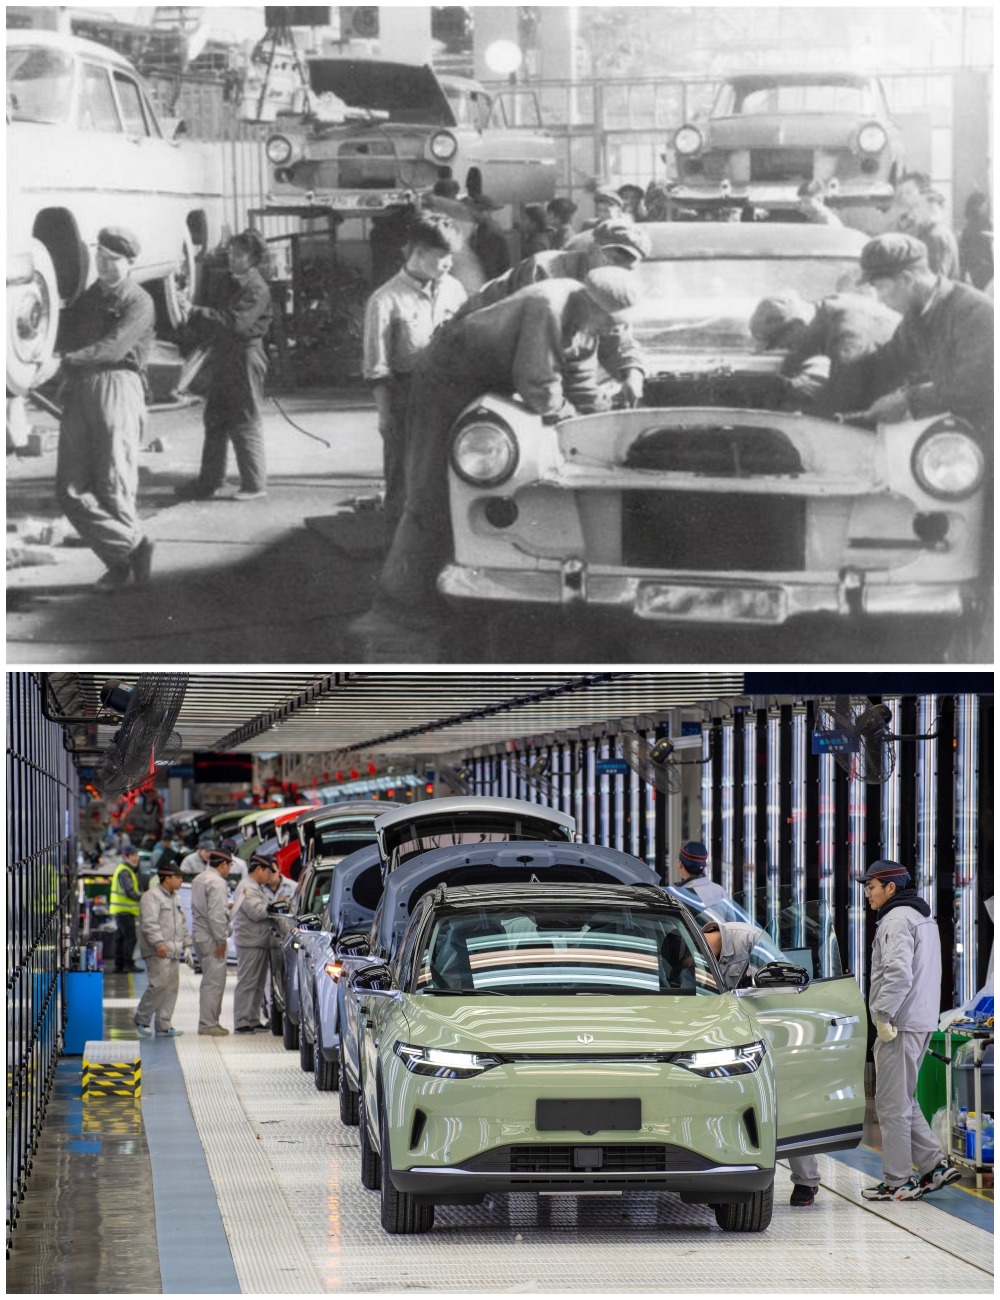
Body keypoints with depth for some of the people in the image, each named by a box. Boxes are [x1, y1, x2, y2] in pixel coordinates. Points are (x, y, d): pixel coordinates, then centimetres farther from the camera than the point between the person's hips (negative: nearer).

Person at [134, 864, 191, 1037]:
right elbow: (149, 923, -19)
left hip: (173, 951, 9)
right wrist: (159, 943, -28)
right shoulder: (151, 896, -9)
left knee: (171, 987, 5)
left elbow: (182, 924, 28)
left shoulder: (173, 898, 22)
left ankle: (163, 1026, 8)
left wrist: (187, 945, 21)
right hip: (158, 952, -9)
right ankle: (142, 1019, 0)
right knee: (160, 984, -15)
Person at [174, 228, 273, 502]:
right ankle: (208, 482, 15)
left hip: (245, 358, -9)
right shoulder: (232, 282, 15)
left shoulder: (256, 289, -14)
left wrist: (195, 313, -25)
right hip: (223, 357, 9)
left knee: (245, 423, -3)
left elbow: (235, 322, -25)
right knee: (215, 421, 10)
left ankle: (255, 484, 5)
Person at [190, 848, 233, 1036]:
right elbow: (216, 915, -21)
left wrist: (226, 907, 20)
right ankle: (208, 1024, -6)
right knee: (214, 982, -6)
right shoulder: (217, 883, -16)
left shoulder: (198, 880, 14)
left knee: (210, 980, 16)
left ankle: (209, 1021, 20)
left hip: (200, 935, 10)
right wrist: (221, 940, -16)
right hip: (212, 938, -10)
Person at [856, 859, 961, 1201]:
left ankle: (898, 1182, 0)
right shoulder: (923, 919, 19)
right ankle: (935, 1166, 13)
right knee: (904, 1100, 17)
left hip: (899, 1027, -10)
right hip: (922, 1022, 10)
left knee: (892, 1104, -4)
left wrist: (883, 1014, -20)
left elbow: (898, 973, -26)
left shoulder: (897, 920, -14)